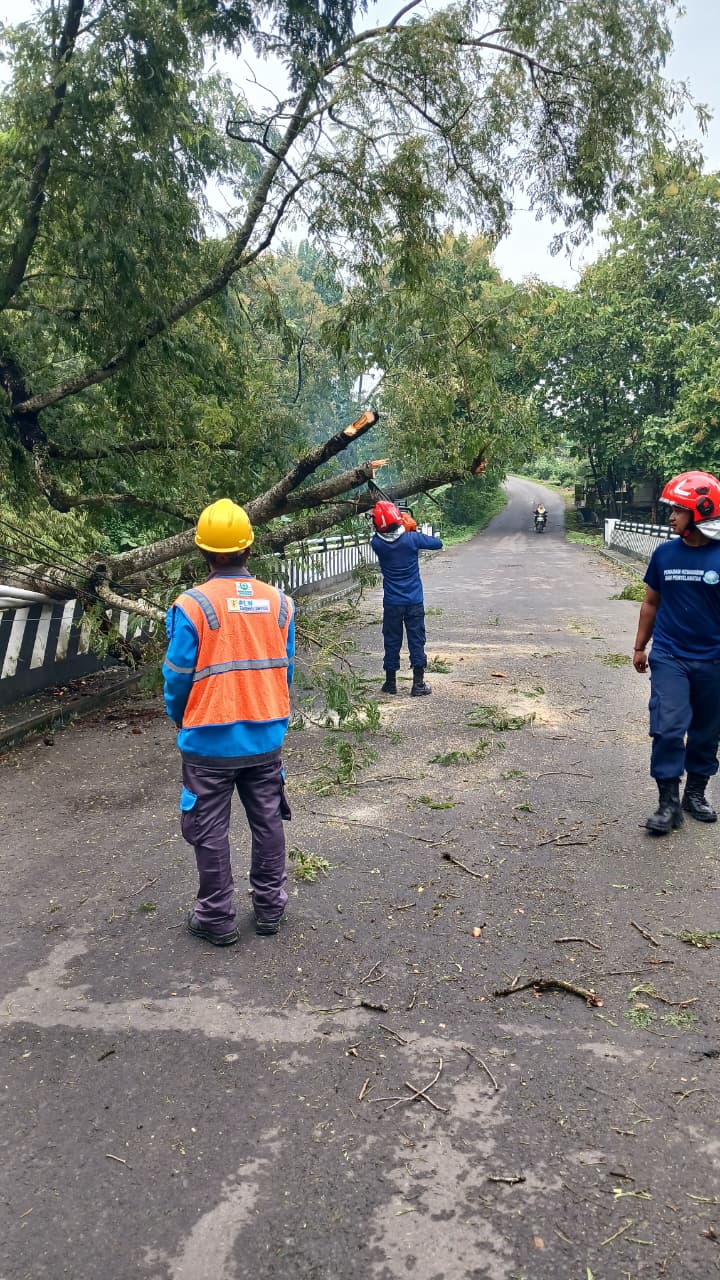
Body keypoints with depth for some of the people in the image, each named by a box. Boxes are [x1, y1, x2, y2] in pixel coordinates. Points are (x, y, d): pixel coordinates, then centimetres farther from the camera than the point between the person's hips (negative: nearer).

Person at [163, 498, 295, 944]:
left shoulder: (192, 606, -16)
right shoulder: (279, 602, -4)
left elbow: (177, 677, -9)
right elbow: (285, 670, 4)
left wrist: (181, 719, 11)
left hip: (210, 741, -4)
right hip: (266, 737, 4)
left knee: (211, 831, 10)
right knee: (268, 822, 17)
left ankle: (217, 919, 21)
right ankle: (270, 907, 29)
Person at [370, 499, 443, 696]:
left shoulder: (377, 543, -10)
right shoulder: (412, 539, -13)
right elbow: (438, 544, 2)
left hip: (391, 603, 1)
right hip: (414, 601, -1)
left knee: (392, 642, 12)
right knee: (416, 641, 6)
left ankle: (391, 682, 20)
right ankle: (418, 684, 9)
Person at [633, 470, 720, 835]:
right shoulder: (665, 553, -1)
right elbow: (651, 603, 10)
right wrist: (639, 647, 12)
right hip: (669, 657, 0)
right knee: (668, 728, -8)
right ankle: (668, 801, 3)